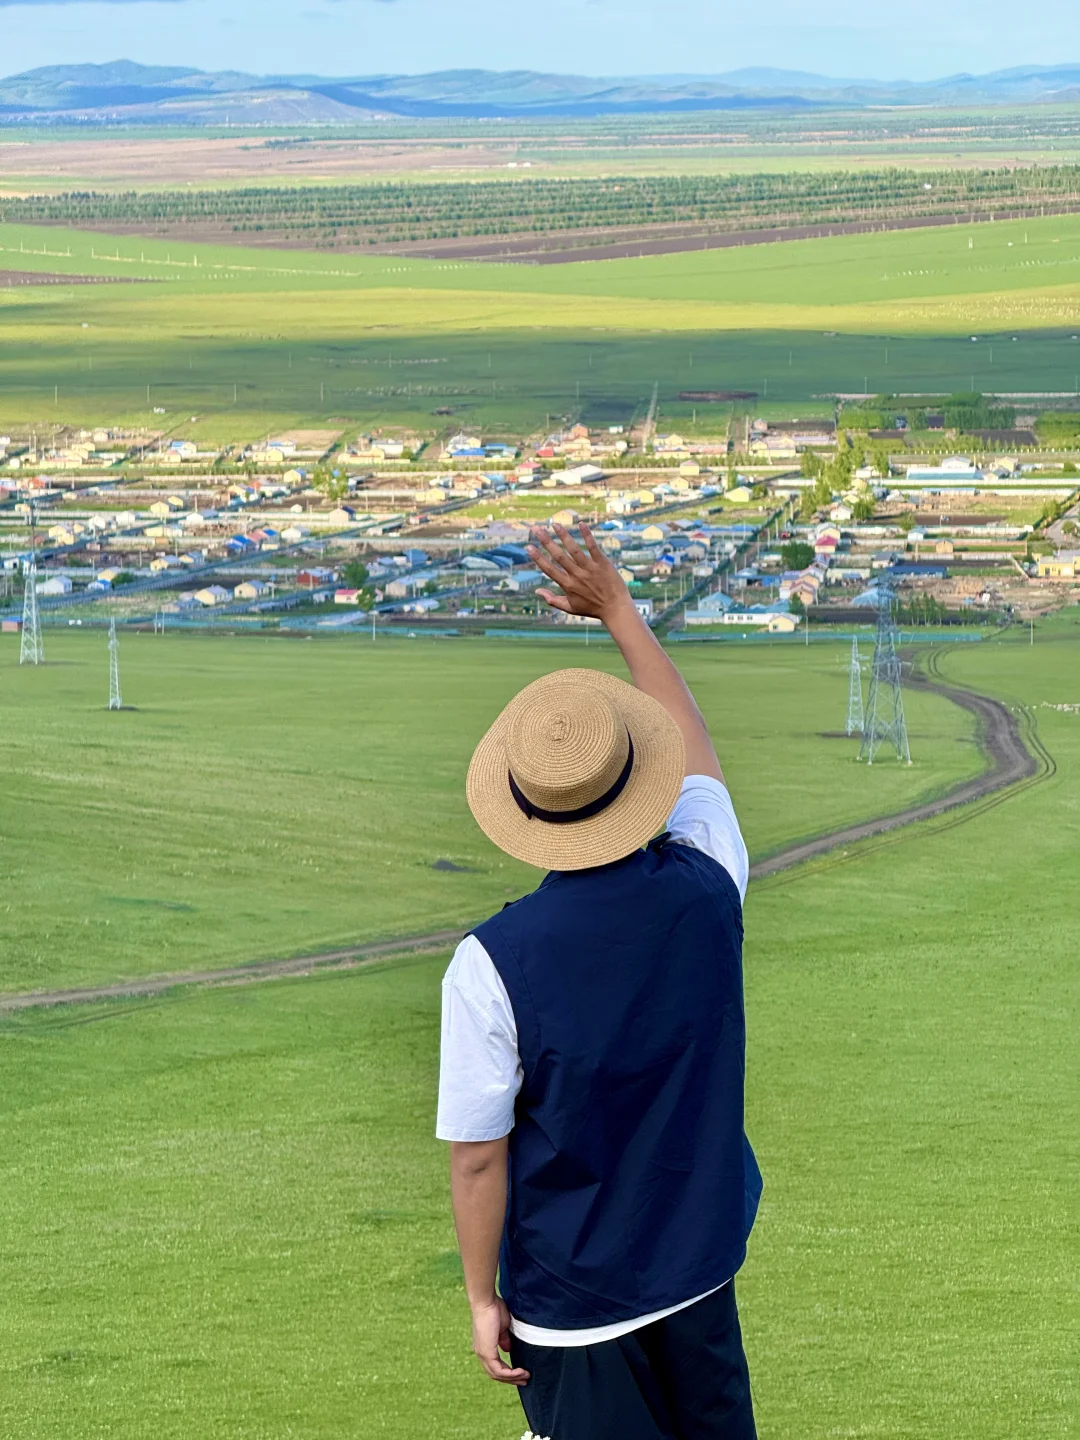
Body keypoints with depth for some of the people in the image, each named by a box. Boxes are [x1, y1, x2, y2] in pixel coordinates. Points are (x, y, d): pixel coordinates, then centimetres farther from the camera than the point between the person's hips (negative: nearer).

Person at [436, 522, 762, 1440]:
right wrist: (620, 611, 15)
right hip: (701, 1270, 4)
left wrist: (483, 1299, -1)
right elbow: (692, 745, 8)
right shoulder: (706, 890, -13)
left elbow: (479, 1159, -15)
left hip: (571, 1297, -4)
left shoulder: (492, 965, -23)